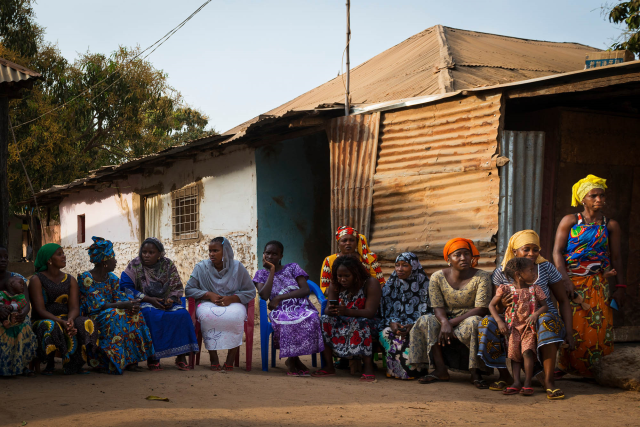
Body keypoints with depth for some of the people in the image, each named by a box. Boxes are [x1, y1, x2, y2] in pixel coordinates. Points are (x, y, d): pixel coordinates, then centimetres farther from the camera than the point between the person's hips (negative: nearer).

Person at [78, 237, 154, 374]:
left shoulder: (112, 278, 11)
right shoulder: (86, 278, -14)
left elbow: (120, 298, 3)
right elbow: (97, 305, -21)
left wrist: (133, 306, -21)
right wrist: (124, 305, -27)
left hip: (110, 314, 7)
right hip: (90, 318, -7)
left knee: (133, 314, -16)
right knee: (115, 315, -33)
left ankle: (130, 360, -18)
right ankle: (109, 364, -31)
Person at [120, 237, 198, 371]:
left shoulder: (168, 265, 6)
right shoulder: (134, 265, -1)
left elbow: (177, 287, 9)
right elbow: (125, 287, -11)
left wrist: (171, 299, -14)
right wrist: (149, 299, -19)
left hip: (166, 302, 3)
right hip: (144, 303, -3)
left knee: (182, 314, -27)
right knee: (152, 315, -37)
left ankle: (181, 356, -22)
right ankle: (152, 356, -29)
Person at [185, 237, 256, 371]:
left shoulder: (237, 267, 4)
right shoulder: (201, 267, 6)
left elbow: (251, 292, 4)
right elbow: (189, 289, 3)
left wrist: (231, 298, -13)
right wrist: (209, 294, -12)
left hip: (233, 304, 0)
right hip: (208, 303, 0)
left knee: (235, 316, -37)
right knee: (208, 315, -38)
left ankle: (230, 361, -28)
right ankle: (214, 359, -30)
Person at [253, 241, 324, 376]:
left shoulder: (292, 268, 16)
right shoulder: (261, 274, 17)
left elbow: (306, 290, 0)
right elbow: (264, 295, -4)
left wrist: (279, 297, -6)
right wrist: (272, 271, -1)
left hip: (302, 308, 1)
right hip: (280, 311, -1)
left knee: (311, 318, -37)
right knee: (287, 322, -40)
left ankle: (292, 360, -18)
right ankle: (295, 360, -17)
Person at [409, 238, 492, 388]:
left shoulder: (482, 277, -10)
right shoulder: (437, 277, -3)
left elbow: (481, 309, -17)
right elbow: (438, 307, -7)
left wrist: (452, 322, -25)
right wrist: (444, 323, -32)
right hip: (447, 320, 3)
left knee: (474, 323, -36)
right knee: (425, 321, -24)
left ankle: (475, 372, -29)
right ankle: (441, 370, -25)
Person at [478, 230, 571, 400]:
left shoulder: (546, 268, -2)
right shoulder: (501, 272, -1)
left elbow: (563, 301, 2)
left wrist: (568, 332, -9)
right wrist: (502, 304, -24)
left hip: (542, 320, -1)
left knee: (547, 320, -36)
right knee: (487, 323, -25)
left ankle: (548, 379, -31)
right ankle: (505, 375, -9)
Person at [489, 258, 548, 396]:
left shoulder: (535, 289, 4)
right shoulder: (505, 289, -2)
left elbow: (544, 306, 5)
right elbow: (492, 305, 4)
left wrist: (535, 314, -16)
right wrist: (499, 321, -7)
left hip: (529, 327, -1)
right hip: (513, 327, 1)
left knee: (527, 351, -19)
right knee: (514, 353, -6)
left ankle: (527, 383, -16)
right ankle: (516, 382, -5)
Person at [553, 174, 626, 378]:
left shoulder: (611, 226, 9)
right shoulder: (570, 221, 4)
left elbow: (616, 258, 9)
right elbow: (557, 251, -1)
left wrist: (620, 287, 3)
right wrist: (565, 280, -13)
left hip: (598, 284, 1)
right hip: (571, 282, -1)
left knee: (598, 325, -6)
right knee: (571, 326, -3)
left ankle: (586, 368, 5)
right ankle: (566, 367, 9)